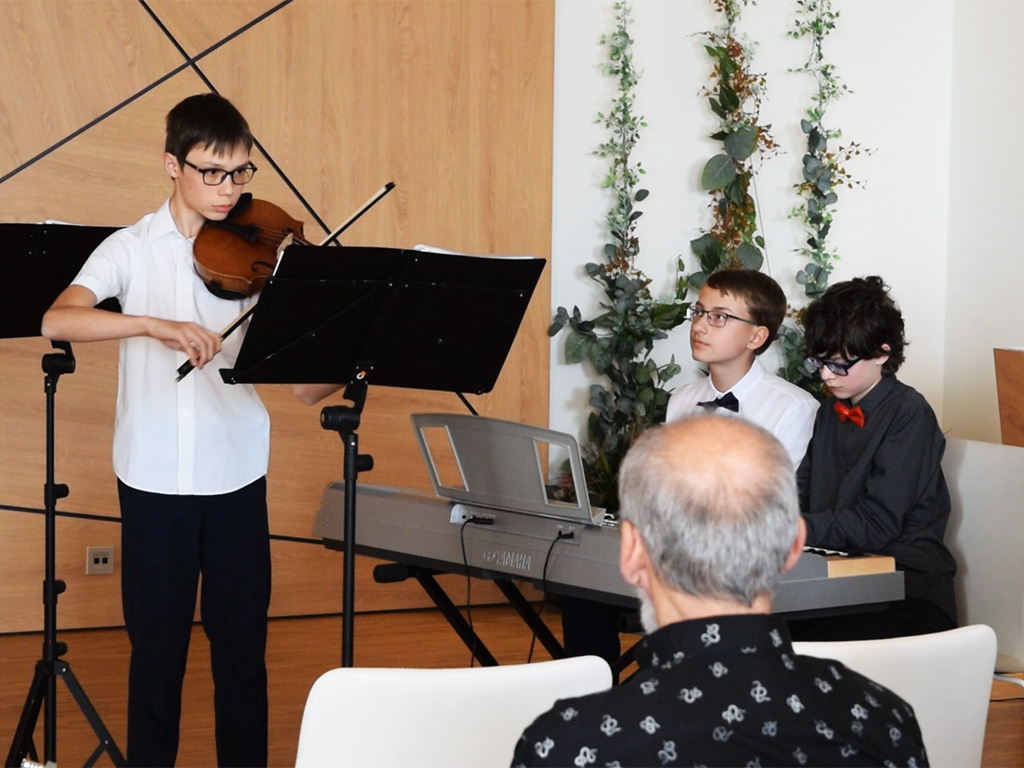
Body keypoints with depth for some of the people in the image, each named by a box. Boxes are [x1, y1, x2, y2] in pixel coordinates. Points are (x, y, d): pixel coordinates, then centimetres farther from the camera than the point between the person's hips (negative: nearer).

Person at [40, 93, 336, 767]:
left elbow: (305, 384, -3)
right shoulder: (131, 249, -1)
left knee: (243, 649, 7)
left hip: (236, 478, 1)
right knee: (157, 648, 7)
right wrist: (154, 324, -32)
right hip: (154, 479, -1)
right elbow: (56, 321, -19)